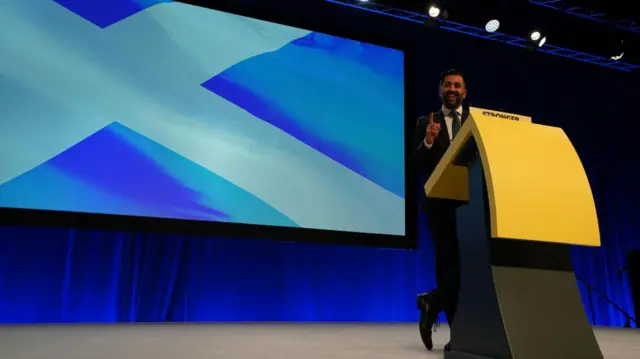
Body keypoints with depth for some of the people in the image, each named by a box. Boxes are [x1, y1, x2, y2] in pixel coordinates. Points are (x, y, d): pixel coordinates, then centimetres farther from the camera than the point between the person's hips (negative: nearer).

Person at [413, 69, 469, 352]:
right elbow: (416, 164, -2)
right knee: (448, 263, -2)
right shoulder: (425, 124, 10)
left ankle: (432, 303, 18)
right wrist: (428, 142, -19)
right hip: (440, 203, -2)